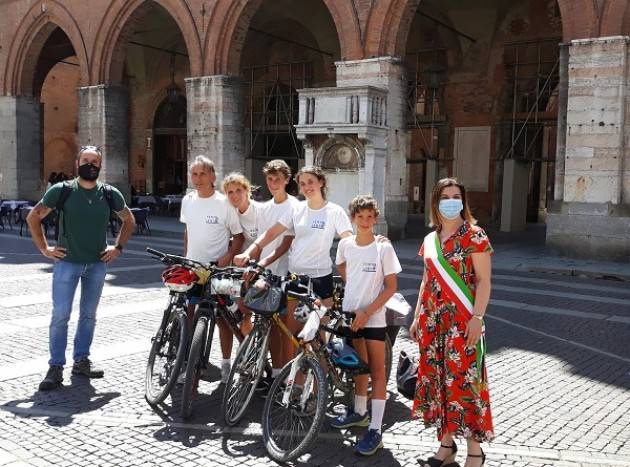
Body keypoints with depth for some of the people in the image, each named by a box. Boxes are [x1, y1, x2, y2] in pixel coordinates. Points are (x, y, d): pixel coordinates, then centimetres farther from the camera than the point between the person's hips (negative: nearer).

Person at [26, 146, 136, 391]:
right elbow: (33, 217, 4)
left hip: (98, 264, 3)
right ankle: (56, 367, 2)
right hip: (66, 262, -2)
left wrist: (118, 247, 6)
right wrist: (44, 248, -1)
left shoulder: (110, 194, 1)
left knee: (89, 315, 11)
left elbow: (129, 220, 16)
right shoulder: (61, 191, -5)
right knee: (60, 315, -6)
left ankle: (81, 360, 24)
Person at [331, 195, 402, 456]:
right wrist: (354, 290, 10)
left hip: (373, 317, -4)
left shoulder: (383, 248, -11)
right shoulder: (345, 244, 0)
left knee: (377, 371, 0)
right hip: (350, 314, 5)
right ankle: (359, 412, 36)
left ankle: (375, 430, 1)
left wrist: (367, 311, -16)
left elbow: (391, 287, -11)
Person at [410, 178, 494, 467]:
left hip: (462, 320, -6)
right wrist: (417, 318, 15)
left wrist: (477, 318, -17)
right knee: (436, 379, 8)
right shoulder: (430, 240, 12)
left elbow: (483, 280, -9)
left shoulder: (474, 236, -5)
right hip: (433, 320, 6)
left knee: (463, 380, -5)